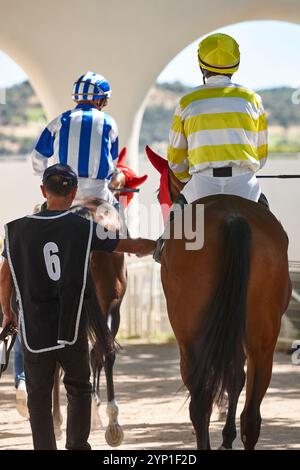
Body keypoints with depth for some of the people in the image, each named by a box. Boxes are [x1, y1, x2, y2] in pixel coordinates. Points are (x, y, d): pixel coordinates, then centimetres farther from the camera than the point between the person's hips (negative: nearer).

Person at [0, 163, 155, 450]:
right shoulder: (85, 229, -5)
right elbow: (132, 247, 4)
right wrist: (159, 245, 24)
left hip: (33, 331, 0)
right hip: (72, 329, 0)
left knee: (38, 396, 9)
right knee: (79, 388, 19)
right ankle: (77, 446, 16)